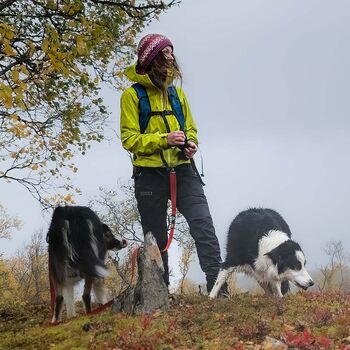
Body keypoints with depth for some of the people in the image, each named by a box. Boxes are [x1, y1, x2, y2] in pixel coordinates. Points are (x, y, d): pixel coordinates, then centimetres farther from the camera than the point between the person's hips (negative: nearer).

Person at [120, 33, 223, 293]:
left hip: (182, 169, 3)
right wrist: (163, 139, -19)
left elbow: (190, 127, 21)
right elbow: (130, 139, -7)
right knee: (156, 239, 7)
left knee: (203, 224, -14)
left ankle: (217, 285, -14)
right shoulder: (132, 95, -3)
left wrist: (190, 143, -1)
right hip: (150, 174, -3)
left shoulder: (176, 91, 13)